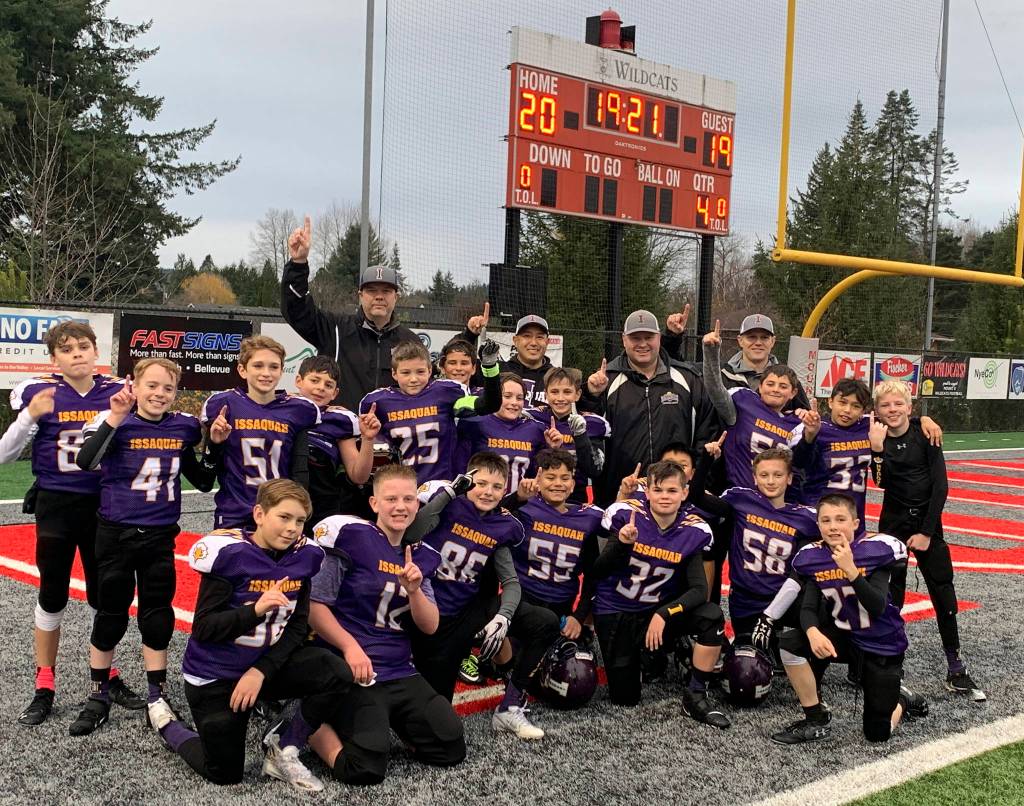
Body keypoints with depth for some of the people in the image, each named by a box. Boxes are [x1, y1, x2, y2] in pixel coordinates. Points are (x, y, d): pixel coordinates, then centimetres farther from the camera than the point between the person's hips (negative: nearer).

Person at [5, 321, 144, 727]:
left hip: (103, 506, 2)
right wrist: (30, 416, -22)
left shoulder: (117, 392, -3)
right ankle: (44, 688, 19)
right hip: (56, 506, -2)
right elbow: (5, 455, -8)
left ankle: (110, 678, 26)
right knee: (52, 596, 8)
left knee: (105, 595, 12)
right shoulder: (39, 392, -9)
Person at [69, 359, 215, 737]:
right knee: (111, 614, 9)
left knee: (157, 616, 10)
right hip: (116, 534, -3)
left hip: (160, 536, 3)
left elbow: (202, 481, 12)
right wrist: (115, 418, -36)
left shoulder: (184, 427, 0)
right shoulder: (116, 422, -12)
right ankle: (98, 697, 25)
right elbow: (85, 461, -31)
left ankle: (157, 699, 22)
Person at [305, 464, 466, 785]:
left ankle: (387, 720, 19)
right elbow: (314, 605, -10)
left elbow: (430, 627, 7)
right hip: (354, 670, -6)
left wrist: (414, 589, -11)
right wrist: (350, 647, -19)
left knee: (452, 750, -2)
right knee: (367, 768, -21)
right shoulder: (351, 537, -8)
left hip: (401, 672, 6)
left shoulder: (421, 556, 11)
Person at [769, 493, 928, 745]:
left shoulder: (877, 550, -21)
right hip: (842, 636, 3)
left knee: (878, 734, -3)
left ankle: (901, 700, 34)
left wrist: (850, 570, -40)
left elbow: (877, 608, -29)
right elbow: (808, 608, -15)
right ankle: (816, 721, -6)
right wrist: (813, 632, -37)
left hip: (881, 644, -3)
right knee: (790, 643, -25)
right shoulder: (812, 557, -10)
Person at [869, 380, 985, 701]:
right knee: (891, 593, 1)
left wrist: (927, 531, -11)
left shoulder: (925, 434, -7)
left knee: (943, 593, 0)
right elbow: (882, 482, -19)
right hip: (893, 521, 0)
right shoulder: (876, 437, -5)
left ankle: (956, 671, 7)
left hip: (928, 520, 0)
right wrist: (877, 448, -31)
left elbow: (941, 486, -8)